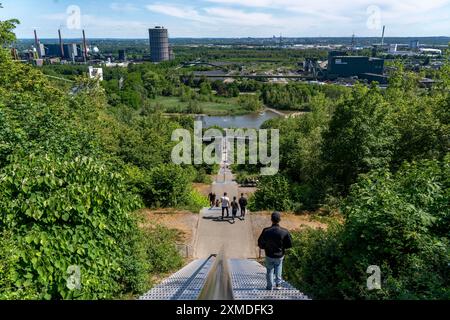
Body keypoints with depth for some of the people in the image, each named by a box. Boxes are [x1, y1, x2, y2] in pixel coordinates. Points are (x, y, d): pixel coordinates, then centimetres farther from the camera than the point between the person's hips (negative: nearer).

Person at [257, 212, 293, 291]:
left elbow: (260, 243, -7)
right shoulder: (284, 232, -19)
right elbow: (289, 244, -10)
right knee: (278, 267, 26)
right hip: (280, 255, 0)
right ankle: (278, 284, 26)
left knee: (270, 270, 20)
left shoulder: (266, 231, -18)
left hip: (269, 255, 0)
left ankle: (270, 286, 26)